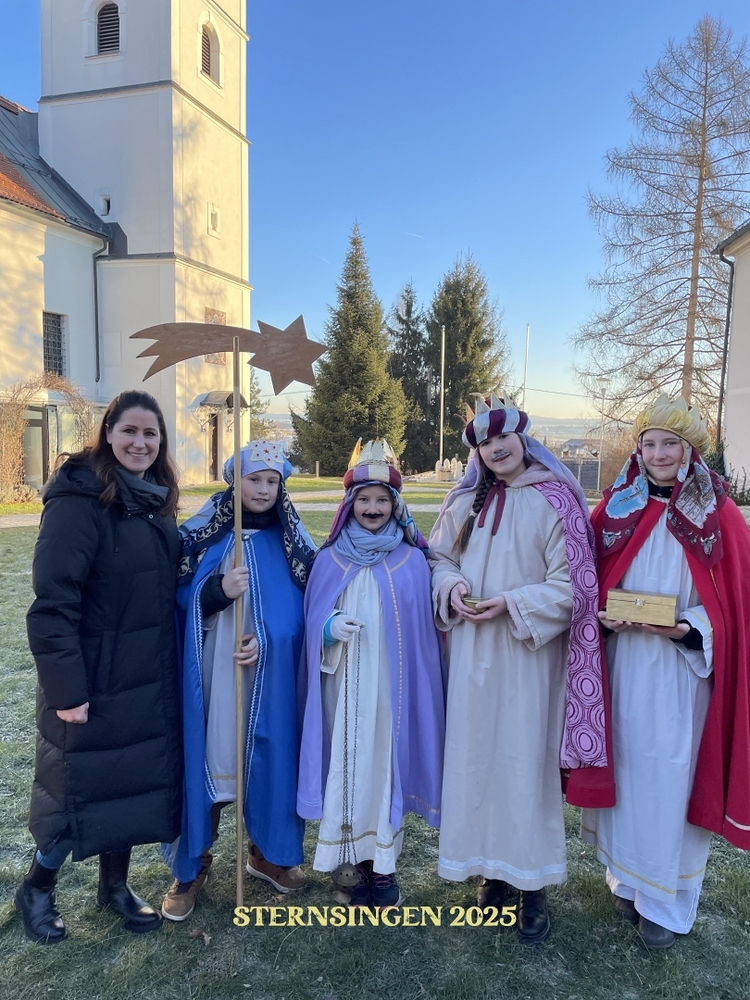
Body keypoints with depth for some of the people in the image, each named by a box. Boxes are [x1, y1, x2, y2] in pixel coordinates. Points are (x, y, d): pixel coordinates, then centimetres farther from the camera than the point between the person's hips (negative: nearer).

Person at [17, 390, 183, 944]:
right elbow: (53, 602, -21)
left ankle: (115, 884, 39)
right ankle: (36, 889, 36)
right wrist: (66, 688, -21)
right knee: (83, 785, 9)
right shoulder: (81, 499, -18)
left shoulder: (154, 501, 7)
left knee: (134, 780, 17)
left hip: (149, 679, 7)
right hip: (96, 680, -7)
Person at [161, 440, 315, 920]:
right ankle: (193, 863, 23)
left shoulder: (291, 539, 3)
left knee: (271, 753, 8)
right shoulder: (207, 532, 0)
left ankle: (269, 852, 31)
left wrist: (270, 639, -13)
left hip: (274, 673, 1)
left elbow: (306, 606, 2)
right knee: (207, 755, 2)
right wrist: (220, 589, -22)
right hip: (215, 669, -1)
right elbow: (183, 598, -2)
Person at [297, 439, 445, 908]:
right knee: (346, 765, 5)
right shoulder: (330, 560, 3)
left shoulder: (412, 561, 1)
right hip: (343, 686, 1)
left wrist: (416, 688, 0)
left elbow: (422, 631, 3)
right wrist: (331, 628, -15)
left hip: (391, 686, -1)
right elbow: (312, 622, 7)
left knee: (387, 764, 5)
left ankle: (383, 864, 22)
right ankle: (351, 859, 23)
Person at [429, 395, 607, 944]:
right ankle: (493, 869, 30)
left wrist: (512, 603, -18)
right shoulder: (465, 501, 8)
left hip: (527, 654, -4)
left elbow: (571, 585, -9)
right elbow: (439, 558, 14)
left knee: (527, 759, 3)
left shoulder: (555, 501, -6)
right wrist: (452, 588, -6)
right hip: (470, 653, 4)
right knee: (475, 754, 10)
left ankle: (534, 884, 22)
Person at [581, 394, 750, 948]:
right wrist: (604, 616, -12)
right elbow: (592, 583, 8)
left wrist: (686, 628, -19)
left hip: (682, 670, -2)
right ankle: (629, 877, 35)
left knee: (672, 777, 6)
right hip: (622, 666, 3)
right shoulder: (618, 506, 2)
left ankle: (668, 901, 26)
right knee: (626, 767, 14)